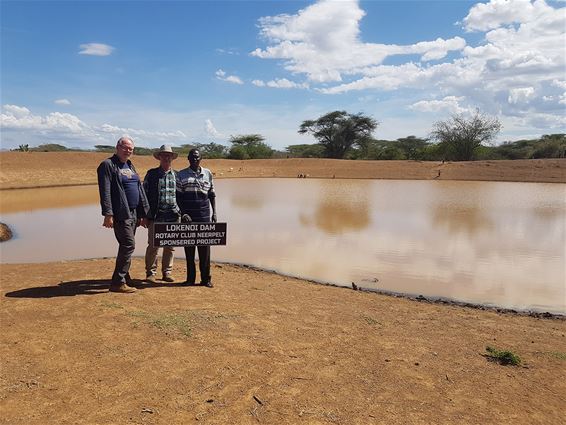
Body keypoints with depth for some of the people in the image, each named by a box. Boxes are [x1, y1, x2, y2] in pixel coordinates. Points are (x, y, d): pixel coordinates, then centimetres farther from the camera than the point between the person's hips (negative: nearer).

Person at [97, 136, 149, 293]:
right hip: (121, 214, -8)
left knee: (126, 246, 13)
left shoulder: (130, 166, 19)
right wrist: (108, 214, -21)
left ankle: (124, 277, 24)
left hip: (133, 214, 8)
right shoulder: (107, 165, -6)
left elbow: (140, 190, 20)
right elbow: (105, 192, -14)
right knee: (128, 245, -11)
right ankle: (118, 283, -4)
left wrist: (144, 213, 16)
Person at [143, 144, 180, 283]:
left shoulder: (176, 175, 12)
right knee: (153, 245, -1)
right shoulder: (151, 174, 5)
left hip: (173, 216, 2)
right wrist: (145, 214, -1)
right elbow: (144, 194, 5)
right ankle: (150, 273, 11)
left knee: (170, 246, 6)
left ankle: (167, 272, 17)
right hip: (156, 216, -2)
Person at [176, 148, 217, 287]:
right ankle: (190, 278, 13)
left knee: (205, 246, 0)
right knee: (188, 247, 4)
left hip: (204, 215, 1)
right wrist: (182, 212, -6)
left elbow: (212, 195, 13)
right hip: (187, 215, -1)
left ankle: (205, 278, 6)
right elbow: (178, 195, 4)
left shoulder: (207, 174, 10)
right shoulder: (181, 175, 6)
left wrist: (214, 213, 7)